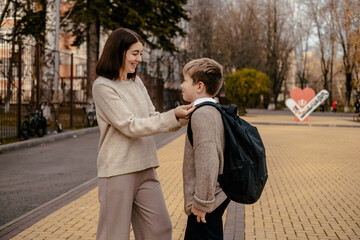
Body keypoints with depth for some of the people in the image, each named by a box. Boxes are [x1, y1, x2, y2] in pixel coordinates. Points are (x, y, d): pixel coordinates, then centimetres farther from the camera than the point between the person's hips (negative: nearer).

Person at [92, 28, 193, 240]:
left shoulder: (136, 82, 12)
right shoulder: (103, 87, -11)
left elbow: (153, 118, 11)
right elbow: (130, 126, -17)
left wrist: (182, 117, -5)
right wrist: (173, 116, -19)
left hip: (145, 168, 7)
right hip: (119, 171, -7)